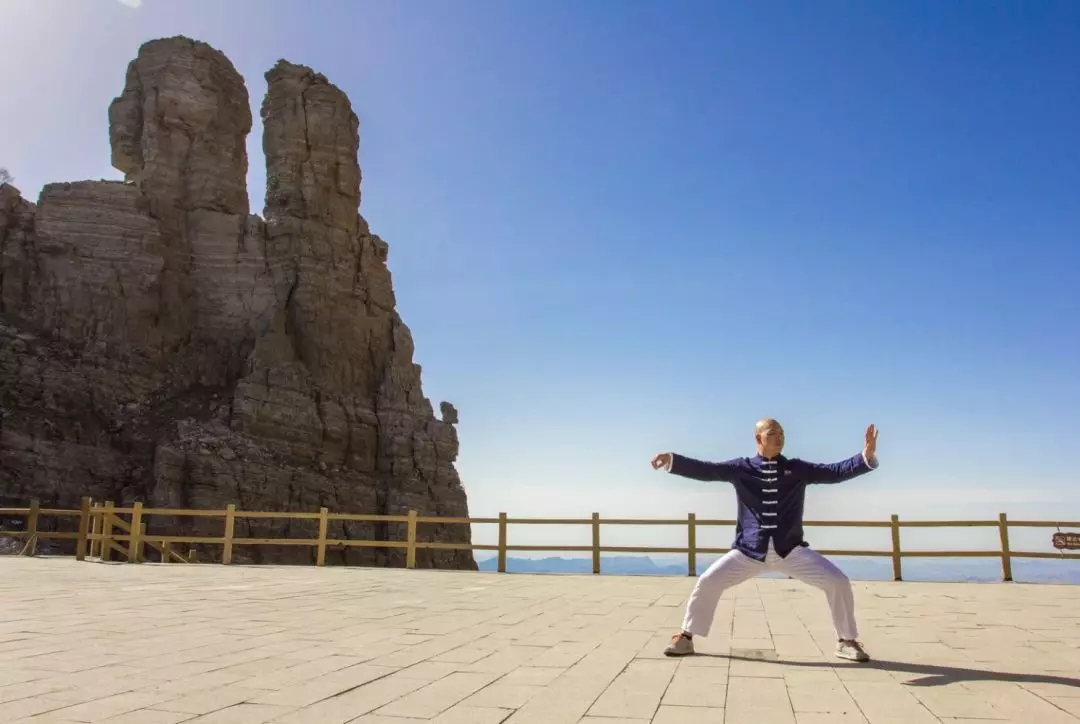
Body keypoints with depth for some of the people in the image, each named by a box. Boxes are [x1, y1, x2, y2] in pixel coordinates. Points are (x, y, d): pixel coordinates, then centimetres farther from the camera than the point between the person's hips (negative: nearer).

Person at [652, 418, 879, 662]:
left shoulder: (796, 468, 5)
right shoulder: (742, 468, 2)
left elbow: (834, 472, -3)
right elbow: (706, 470, -7)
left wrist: (867, 457, -18)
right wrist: (672, 460, -21)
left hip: (790, 550, 1)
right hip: (749, 550, -1)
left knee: (838, 581, -9)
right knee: (708, 582, -11)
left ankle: (846, 641, 14)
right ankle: (686, 637, 8)